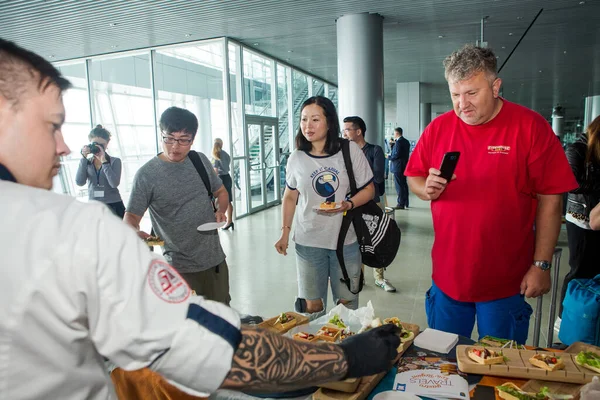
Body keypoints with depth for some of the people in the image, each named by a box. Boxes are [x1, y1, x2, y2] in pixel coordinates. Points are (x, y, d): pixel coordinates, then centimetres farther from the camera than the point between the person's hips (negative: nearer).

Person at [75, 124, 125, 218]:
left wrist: (104, 161, -19)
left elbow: (114, 183, -16)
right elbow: (79, 182, -9)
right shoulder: (87, 163, 7)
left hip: (114, 207, -2)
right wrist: (84, 158, -12)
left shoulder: (115, 161, 0)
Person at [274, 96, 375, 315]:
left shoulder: (351, 151, -6)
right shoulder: (296, 158, 0)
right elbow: (290, 197, 11)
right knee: (312, 306, 8)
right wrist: (285, 231, 3)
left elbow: (368, 189, -1)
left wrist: (348, 204, -20)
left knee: (347, 302, 13)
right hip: (308, 242, 1)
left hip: (346, 241, -1)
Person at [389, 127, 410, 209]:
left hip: (398, 166, -9)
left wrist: (389, 157, -6)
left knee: (399, 185, -5)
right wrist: (393, 144, 12)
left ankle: (401, 204, -3)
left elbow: (397, 154, -20)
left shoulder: (398, 142, -15)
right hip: (405, 166, 9)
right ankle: (405, 203, 23)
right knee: (404, 184, 15)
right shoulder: (406, 142, 13)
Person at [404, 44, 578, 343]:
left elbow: (550, 200, -7)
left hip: (506, 282, -2)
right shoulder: (438, 128, 0)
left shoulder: (531, 126, -8)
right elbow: (414, 178, 9)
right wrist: (427, 190, -14)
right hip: (447, 278, 3)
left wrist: (541, 265, -8)